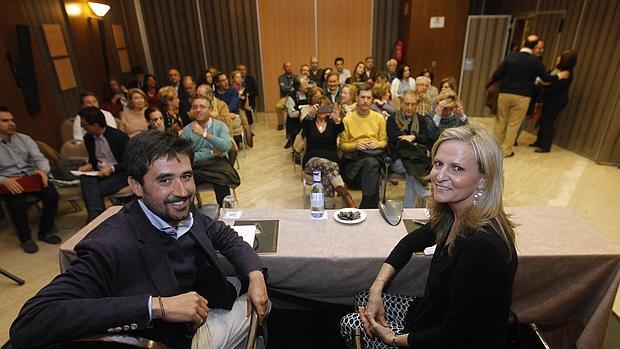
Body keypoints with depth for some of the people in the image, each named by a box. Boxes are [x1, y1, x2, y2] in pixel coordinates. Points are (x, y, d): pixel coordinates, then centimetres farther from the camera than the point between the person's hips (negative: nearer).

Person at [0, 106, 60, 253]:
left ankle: (45, 231, -2)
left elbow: (39, 158, 1)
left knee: (51, 195, -24)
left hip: (31, 177, 3)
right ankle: (25, 239, -6)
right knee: (18, 204, -32)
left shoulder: (24, 138, 8)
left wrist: (43, 170, -22)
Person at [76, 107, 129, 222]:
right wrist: (89, 165, -3)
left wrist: (111, 168, -21)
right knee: (85, 178, -29)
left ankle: (94, 215, -12)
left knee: (98, 189, -30)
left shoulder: (120, 137, -12)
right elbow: (93, 159, 20)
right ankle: (95, 214, -37)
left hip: (119, 173, -5)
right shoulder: (88, 138, 8)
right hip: (99, 172, 5)